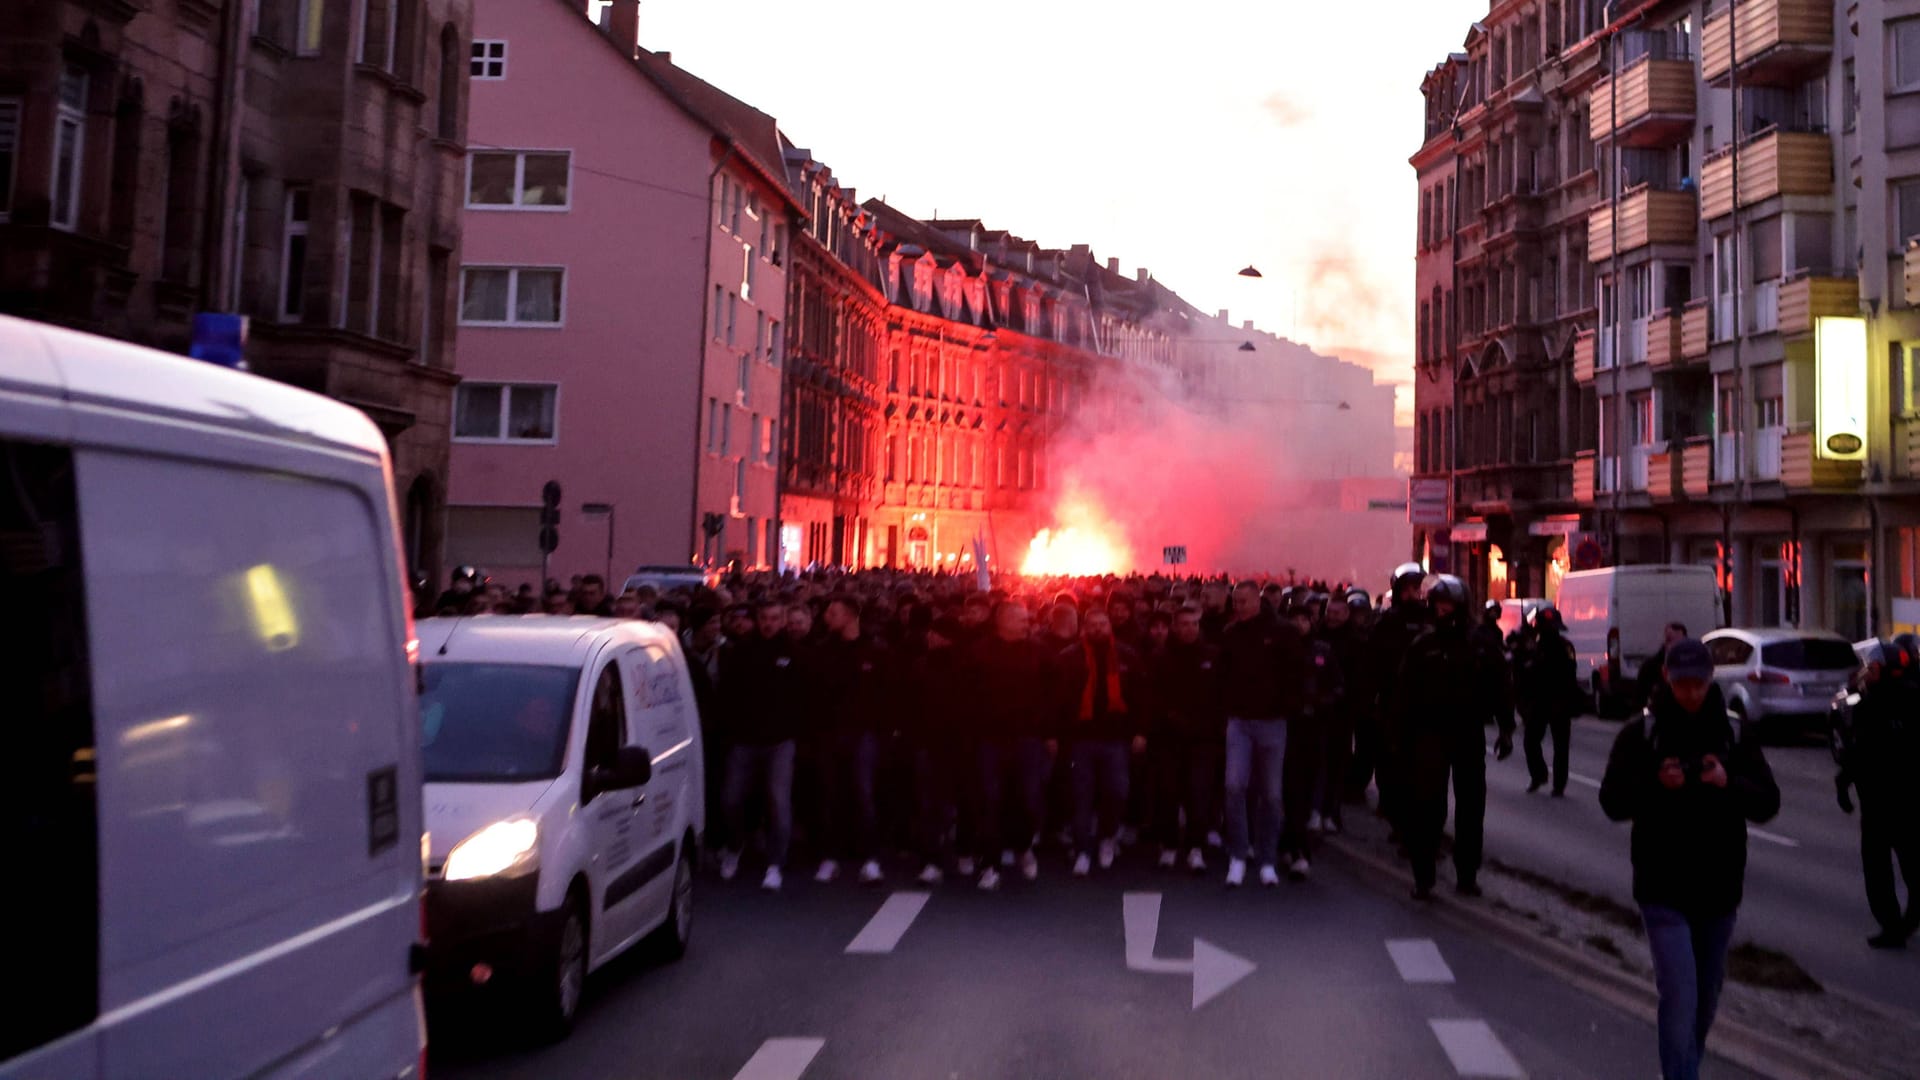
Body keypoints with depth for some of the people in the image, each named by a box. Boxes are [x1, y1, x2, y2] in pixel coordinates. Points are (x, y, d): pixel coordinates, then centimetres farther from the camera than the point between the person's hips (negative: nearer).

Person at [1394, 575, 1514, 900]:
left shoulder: (1481, 646, 3)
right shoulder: (1422, 646, 0)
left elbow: (1499, 688, 4)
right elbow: (1406, 694, -2)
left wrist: (1505, 729, -3)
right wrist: (1402, 737, -6)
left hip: (1470, 735, 2)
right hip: (1431, 735, -2)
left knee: (1471, 806, 9)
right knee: (1428, 806, -4)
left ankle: (1467, 874, 20)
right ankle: (1423, 876, 2)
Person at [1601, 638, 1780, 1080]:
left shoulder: (1734, 736, 4)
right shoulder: (1640, 735, -4)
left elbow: (1768, 803, 0)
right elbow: (1612, 801, -8)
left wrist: (1730, 783, -20)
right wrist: (1656, 785, -25)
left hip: (1720, 889, 4)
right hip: (1663, 890, -4)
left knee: (1706, 996, 17)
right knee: (1679, 994, -12)